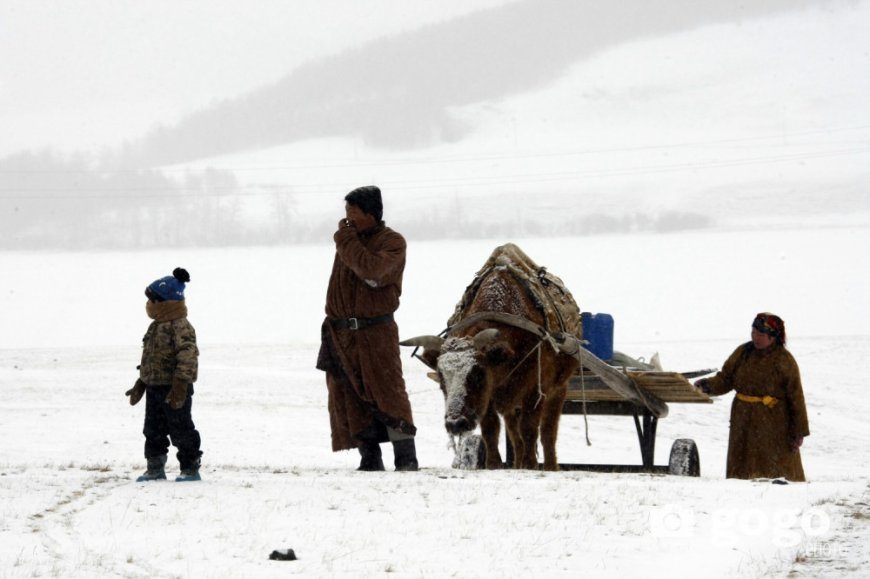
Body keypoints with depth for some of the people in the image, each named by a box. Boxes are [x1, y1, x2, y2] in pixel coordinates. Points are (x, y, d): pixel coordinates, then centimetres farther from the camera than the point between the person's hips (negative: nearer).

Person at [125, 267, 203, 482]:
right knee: (153, 431, 12)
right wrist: (140, 384, 23)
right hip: (154, 388, 9)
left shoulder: (180, 327, -17)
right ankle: (155, 468, 19)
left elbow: (187, 357, -24)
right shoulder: (156, 327, 13)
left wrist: (180, 386, -29)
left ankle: (190, 469, 7)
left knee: (181, 430, -1)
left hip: (174, 391, -9)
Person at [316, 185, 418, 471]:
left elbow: (373, 270, -24)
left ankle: (406, 459, -6)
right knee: (350, 400, 3)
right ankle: (369, 460, 8)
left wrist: (346, 242, -16)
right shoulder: (348, 239, 15)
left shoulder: (392, 243, -5)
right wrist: (331, 325, 16)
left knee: (387, 394, -9)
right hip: (341, 332, 6)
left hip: (375, 332, -6)